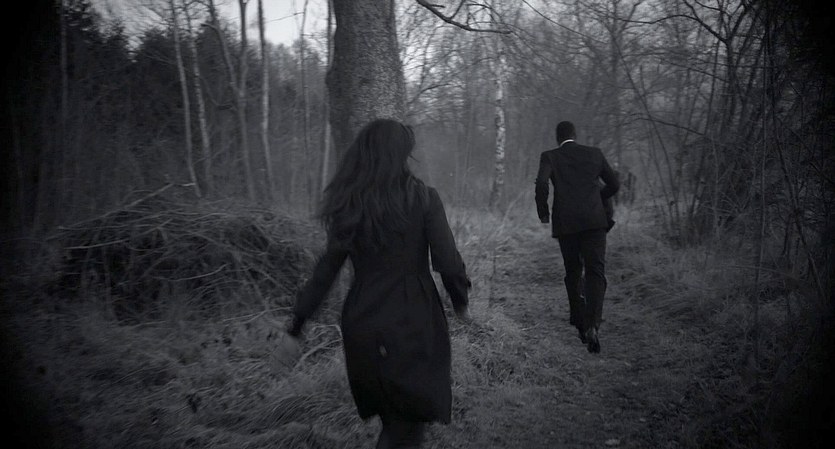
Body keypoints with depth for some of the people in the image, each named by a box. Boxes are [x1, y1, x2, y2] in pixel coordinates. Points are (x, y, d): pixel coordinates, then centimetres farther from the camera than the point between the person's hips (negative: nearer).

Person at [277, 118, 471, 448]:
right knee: (408, 421, 8)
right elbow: (448, 264, -11)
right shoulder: (422, 199, -11)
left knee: (392, 415, 23)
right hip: (412, 325, -4)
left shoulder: (347, 206, 1)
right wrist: (460, 302, 9)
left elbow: (325, 270, 3)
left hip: (363, 327, 5)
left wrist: (296, 326, 11)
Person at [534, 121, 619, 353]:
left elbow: (541, 183, -13)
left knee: (573, 272, 17)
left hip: (565, 222, 0)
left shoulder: (549, 156, 5)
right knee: (595, 272, -4)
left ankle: (579, 322, 25)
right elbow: (614, 184, 17)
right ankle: (592, 325, -22)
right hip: (594, 220, 0)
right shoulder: (594, 153, 12)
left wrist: (542, 212, 0)